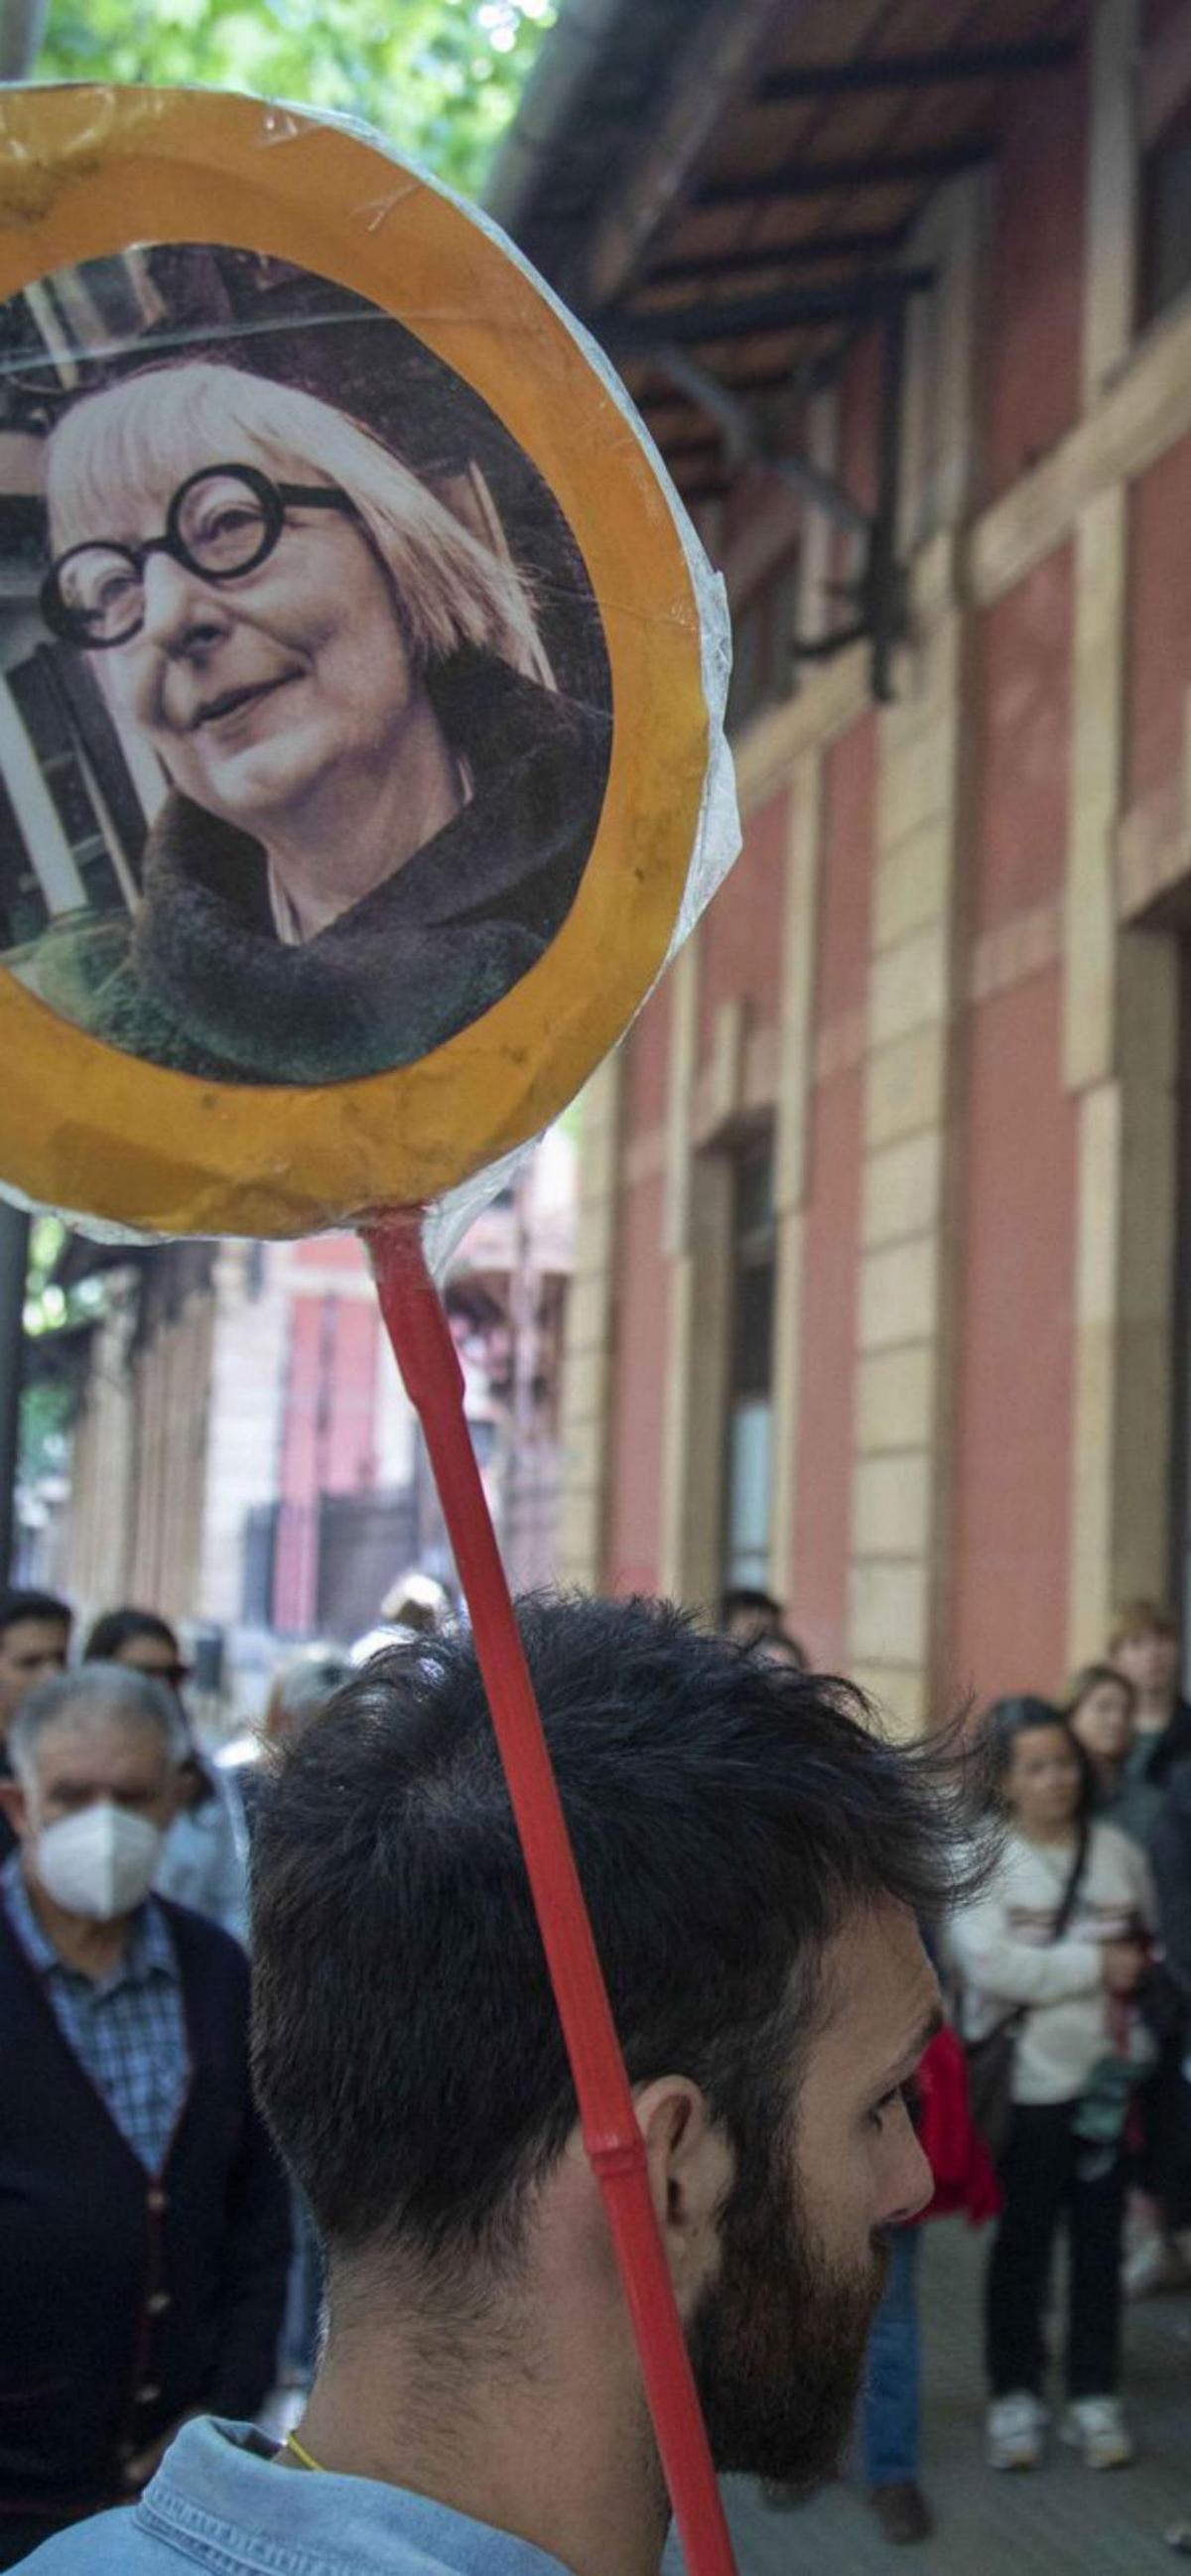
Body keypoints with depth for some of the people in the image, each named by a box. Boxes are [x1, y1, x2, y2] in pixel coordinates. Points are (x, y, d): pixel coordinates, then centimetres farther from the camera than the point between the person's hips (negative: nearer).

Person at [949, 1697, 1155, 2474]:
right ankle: (1016, 2396, 22)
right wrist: (1095, 1965, -16)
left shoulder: (1117, 1851, 2)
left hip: (1105, 2081, 3)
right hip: (1024, 2083, -3)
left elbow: (1148, 1952, 12)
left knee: (1099, 2243, 11)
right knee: (1021, 2243, 8)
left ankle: (1095, 2395, 24)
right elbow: (990, 1964, -20)